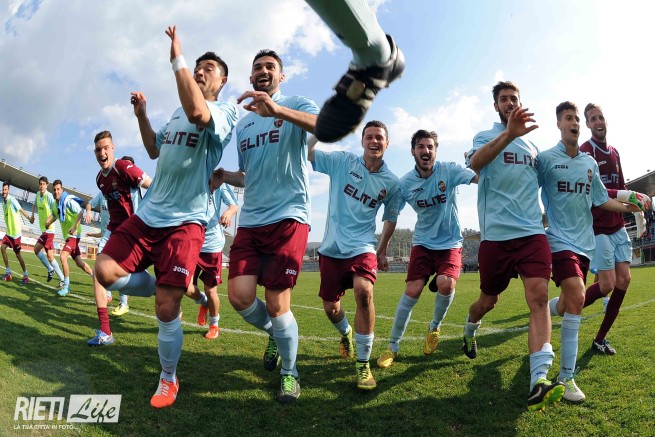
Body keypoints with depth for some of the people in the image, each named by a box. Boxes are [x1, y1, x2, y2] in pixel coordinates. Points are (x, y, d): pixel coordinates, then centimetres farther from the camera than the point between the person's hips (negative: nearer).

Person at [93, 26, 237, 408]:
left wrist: (178, 59, -21)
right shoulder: (178, 113, 19)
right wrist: (142, 115, 17)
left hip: (185, 221, -7)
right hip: (149, 214, 7)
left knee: (166, 308, -8)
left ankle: (169, 380, 16)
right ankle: (173, 288, 20)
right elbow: (155, 150, 30)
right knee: (105, 272, -4)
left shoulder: (227, 111, -5)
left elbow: (198, 112, -29)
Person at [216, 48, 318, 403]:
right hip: (250, 222, 5)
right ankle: (275, 334, 27)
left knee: (277, 303, -6)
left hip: (288, 218, -5)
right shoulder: (243, 123, 20)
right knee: (239, 296, -6)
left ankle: (289, 373, 19)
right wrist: (224, 176, 7)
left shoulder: (296, 105, 2)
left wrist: (277, 110, -37)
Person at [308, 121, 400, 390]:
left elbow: (390, 218, 16)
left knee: (363, 290, -29)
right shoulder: (342, 161, -2)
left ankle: (363, 364, -13)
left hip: (362, 246, -1)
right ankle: (346, 333, 48)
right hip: (331, 247, 1)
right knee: (330, 308, 9)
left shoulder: (391, 183, 3)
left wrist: (382, 250, 20)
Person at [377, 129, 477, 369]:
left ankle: (435, 327, 8)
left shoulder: (448, 170, -11)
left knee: (446, 283, -25)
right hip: (423, 243, 1)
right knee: (412, 291, -12)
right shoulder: (405, 183, -6)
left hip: (450, 243, -1)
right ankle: (393, 347, 5)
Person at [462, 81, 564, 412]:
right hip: (495, 235, -2)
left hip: (532, 232, 3)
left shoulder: (532, 146, 18)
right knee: (488, 300, 12)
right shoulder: (486, 137, 3)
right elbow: (474, 163, -23)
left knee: (538, 297, -16)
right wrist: (509, 134, -38)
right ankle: (469, 332, 45)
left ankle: (539, 381, -21)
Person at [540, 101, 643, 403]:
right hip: (560, 239, -6)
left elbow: (602, 200, 18)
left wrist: (631, 207, 6)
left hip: (584, 241, 6)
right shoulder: (545, 158, -3)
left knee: (568, 304, 9)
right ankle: (566, 376, -14)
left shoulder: (590, 163, 12)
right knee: (577, 297, -22)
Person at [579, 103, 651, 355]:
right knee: (607, 285, -10)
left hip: (618, 226, 7)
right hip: (598, 227, -7)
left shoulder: (614, 152, 15)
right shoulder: (584, 152, -9)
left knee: (623, 280, 2)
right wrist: (625, 195, -26)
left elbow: (620, 189, 20)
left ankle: (600, 339, 13)